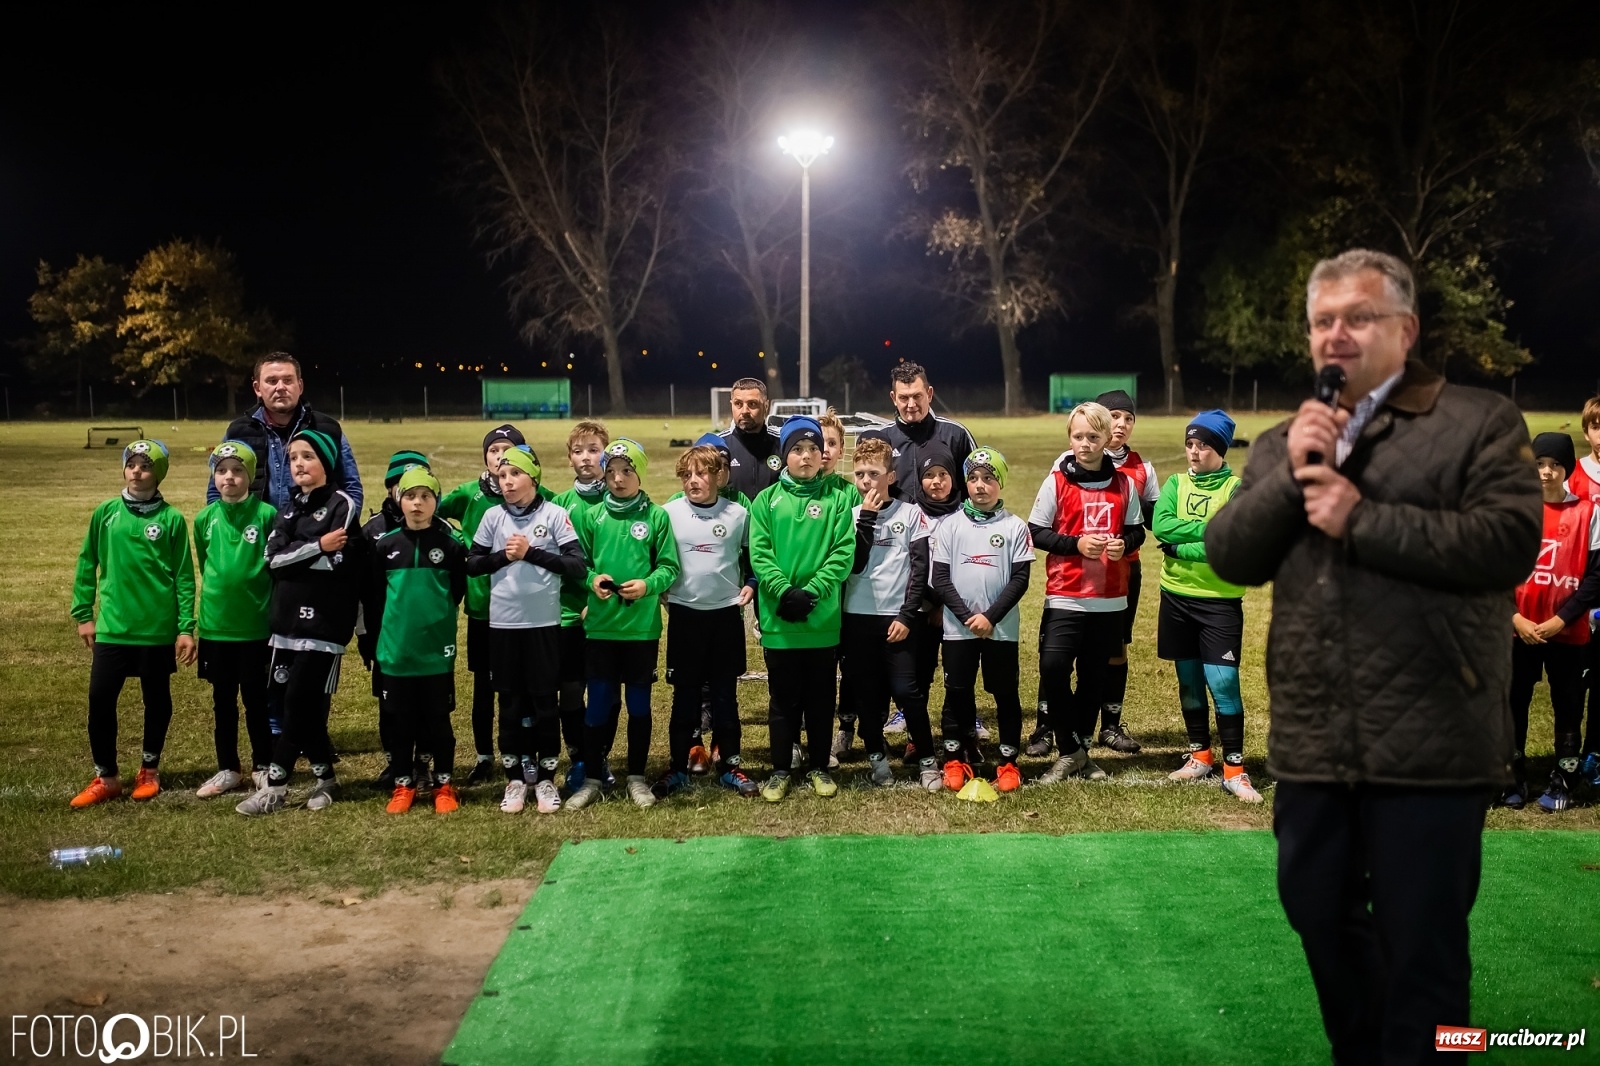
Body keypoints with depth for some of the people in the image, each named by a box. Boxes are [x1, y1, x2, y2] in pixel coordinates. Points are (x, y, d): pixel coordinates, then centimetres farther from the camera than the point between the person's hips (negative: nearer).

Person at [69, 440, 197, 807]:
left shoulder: (172, 519, -4)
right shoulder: (106, 513, 3)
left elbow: (184, 576, -3)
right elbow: (87, 564, 10)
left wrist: (186, 628, -6)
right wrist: (83, 614, 7)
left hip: (158, 629, -2)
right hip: (112, 627, 2)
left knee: (157, 701, 11)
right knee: (100, 700, 0)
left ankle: (149, 771, 27)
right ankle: (106, 777, 14)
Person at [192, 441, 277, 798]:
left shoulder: (266, 515, -9)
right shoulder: (205, 519, 2)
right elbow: (204, 566, 15)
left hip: (257, 625, -3)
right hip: (215, 625, 3)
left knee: (256, 699, 7)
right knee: (223, 701, 12)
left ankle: (263, 766, 21)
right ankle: (228, 769, 23)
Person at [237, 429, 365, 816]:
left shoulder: (342, 505, -4)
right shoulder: (289, 510, 15)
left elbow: (340, 561, -15)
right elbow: (274, 557, -1)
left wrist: (294, 557, -5)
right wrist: (317, 546, -12)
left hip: (324, 624, -7)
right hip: (286, 622, 7)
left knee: (299, 701, -7)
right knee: (288, 702, 7)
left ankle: (275, 786, -3)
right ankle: (324, 777, 19)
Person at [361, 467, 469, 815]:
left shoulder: (451, 544, -3)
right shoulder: (384, 545, 2)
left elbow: (460, 591, 4)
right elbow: (373, 598, 7)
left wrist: (440, 619, 1)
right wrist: (371, 642, 8)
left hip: (436, 651, -2)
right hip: (394, 651, 2)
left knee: (438, 720, 7)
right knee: (400, 721, 11)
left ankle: (444, 785, 20)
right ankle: (403, 784, 23)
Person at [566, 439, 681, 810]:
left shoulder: (656, 516, -2)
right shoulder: (591, 516, 3)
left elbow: (669, 567, -1)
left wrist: (647, 585, -18)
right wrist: (591, 580, -13)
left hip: (642, 626, -1)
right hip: (600, 625, 1)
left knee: (639, 703, 9)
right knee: (599, 703, 5)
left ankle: (638, 777, 22)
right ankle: (590, 778, 18)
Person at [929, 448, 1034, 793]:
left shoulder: (1015, 527, -1)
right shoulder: (950, 525, 1)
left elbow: (1020, 579, -5)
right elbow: (940, 578, -2)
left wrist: (991, 617, -14)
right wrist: (967, 616, -12)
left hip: (1002, 629, -1)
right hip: (957, 629, 1)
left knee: (1006, 694, 6)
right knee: (957, 694, 7)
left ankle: (1008, 762, 16)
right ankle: (954, 761, 19)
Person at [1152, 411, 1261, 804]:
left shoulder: (1237, 490, -6)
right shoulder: (1175, 484, 6)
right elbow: (1160, 526, -11)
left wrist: (1181, 547, -15)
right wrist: (1208, 529, -18)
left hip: (1220, 601, -4)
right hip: (1176, 597, 4)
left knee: (1223, 683, -8)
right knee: (1189, 680, 13)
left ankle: (1234, 768, 1)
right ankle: (1200, 756, 26)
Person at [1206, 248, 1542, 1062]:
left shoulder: (1481, 423, -2)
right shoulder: (1282, 443, 14)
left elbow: (1509, 540, -17)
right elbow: (1228, 557, 5)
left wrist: (1360, 520, -15)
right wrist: (1289, 477, -11)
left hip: (1427, 743, -5)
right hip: (1312, 742, 6)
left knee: (1421, 943, 4)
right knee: (1318, 916, 19)